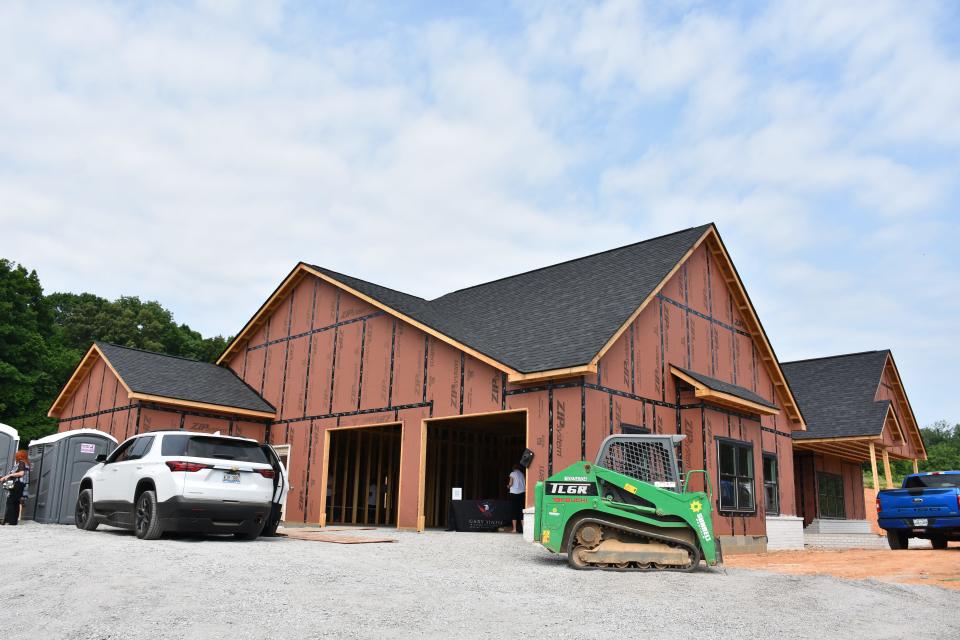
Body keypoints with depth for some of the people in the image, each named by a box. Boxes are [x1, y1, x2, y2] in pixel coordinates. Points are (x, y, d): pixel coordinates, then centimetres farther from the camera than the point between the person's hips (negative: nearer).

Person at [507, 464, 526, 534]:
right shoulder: (522, 474, 11)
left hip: (514, 493, -3)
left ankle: (515, 529, -1)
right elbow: (525, 484, 8)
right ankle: (523, 528, 0)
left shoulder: (512, 474, 1)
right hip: (522, 493, 3)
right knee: (521, 510, 7)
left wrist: (508, 486, 13)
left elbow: (510, 483, -8)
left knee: (515, 510, 1)